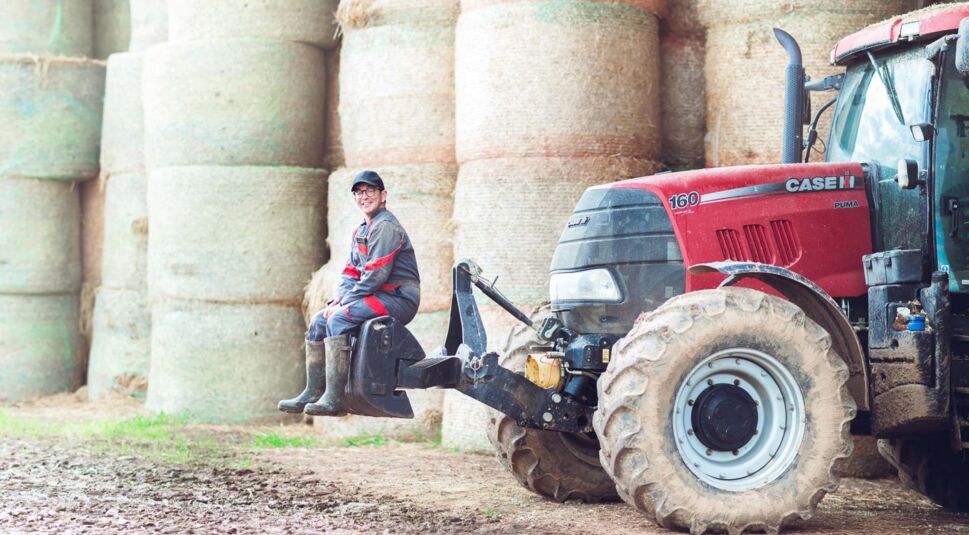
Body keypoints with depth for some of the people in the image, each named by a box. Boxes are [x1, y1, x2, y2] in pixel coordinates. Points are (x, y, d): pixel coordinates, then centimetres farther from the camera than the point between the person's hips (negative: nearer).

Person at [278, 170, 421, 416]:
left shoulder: (386, 226, -13)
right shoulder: (361, 232, 18)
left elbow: (376, 274, -20)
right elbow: (351, 272, 18)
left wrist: (344, 303, -16)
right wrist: (337, 299, -1)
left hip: (400, 298, -10)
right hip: (380, 298, 10)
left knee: (339, 319, -27)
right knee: (319, 320, 5)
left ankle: (335, 398, -31)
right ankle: (313, 392, 4)